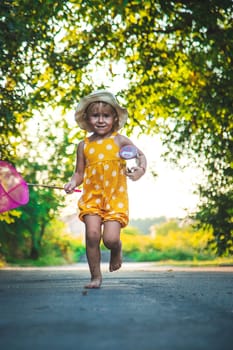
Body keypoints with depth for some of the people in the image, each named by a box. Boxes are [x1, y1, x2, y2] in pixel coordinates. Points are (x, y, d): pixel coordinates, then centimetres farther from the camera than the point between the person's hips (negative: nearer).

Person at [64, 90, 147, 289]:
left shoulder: (119, 140, 0)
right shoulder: (84, 145, 6)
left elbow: (140, 155, 7)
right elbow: (79, 172, 12)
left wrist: (141, 169, -13)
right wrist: (73, 183, -9)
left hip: (115, 198, -2)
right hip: (92, 197, 2)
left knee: (110, 239, -12)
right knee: (92, 234, -12)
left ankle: (117, 251, 28)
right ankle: (95, 276, 7)